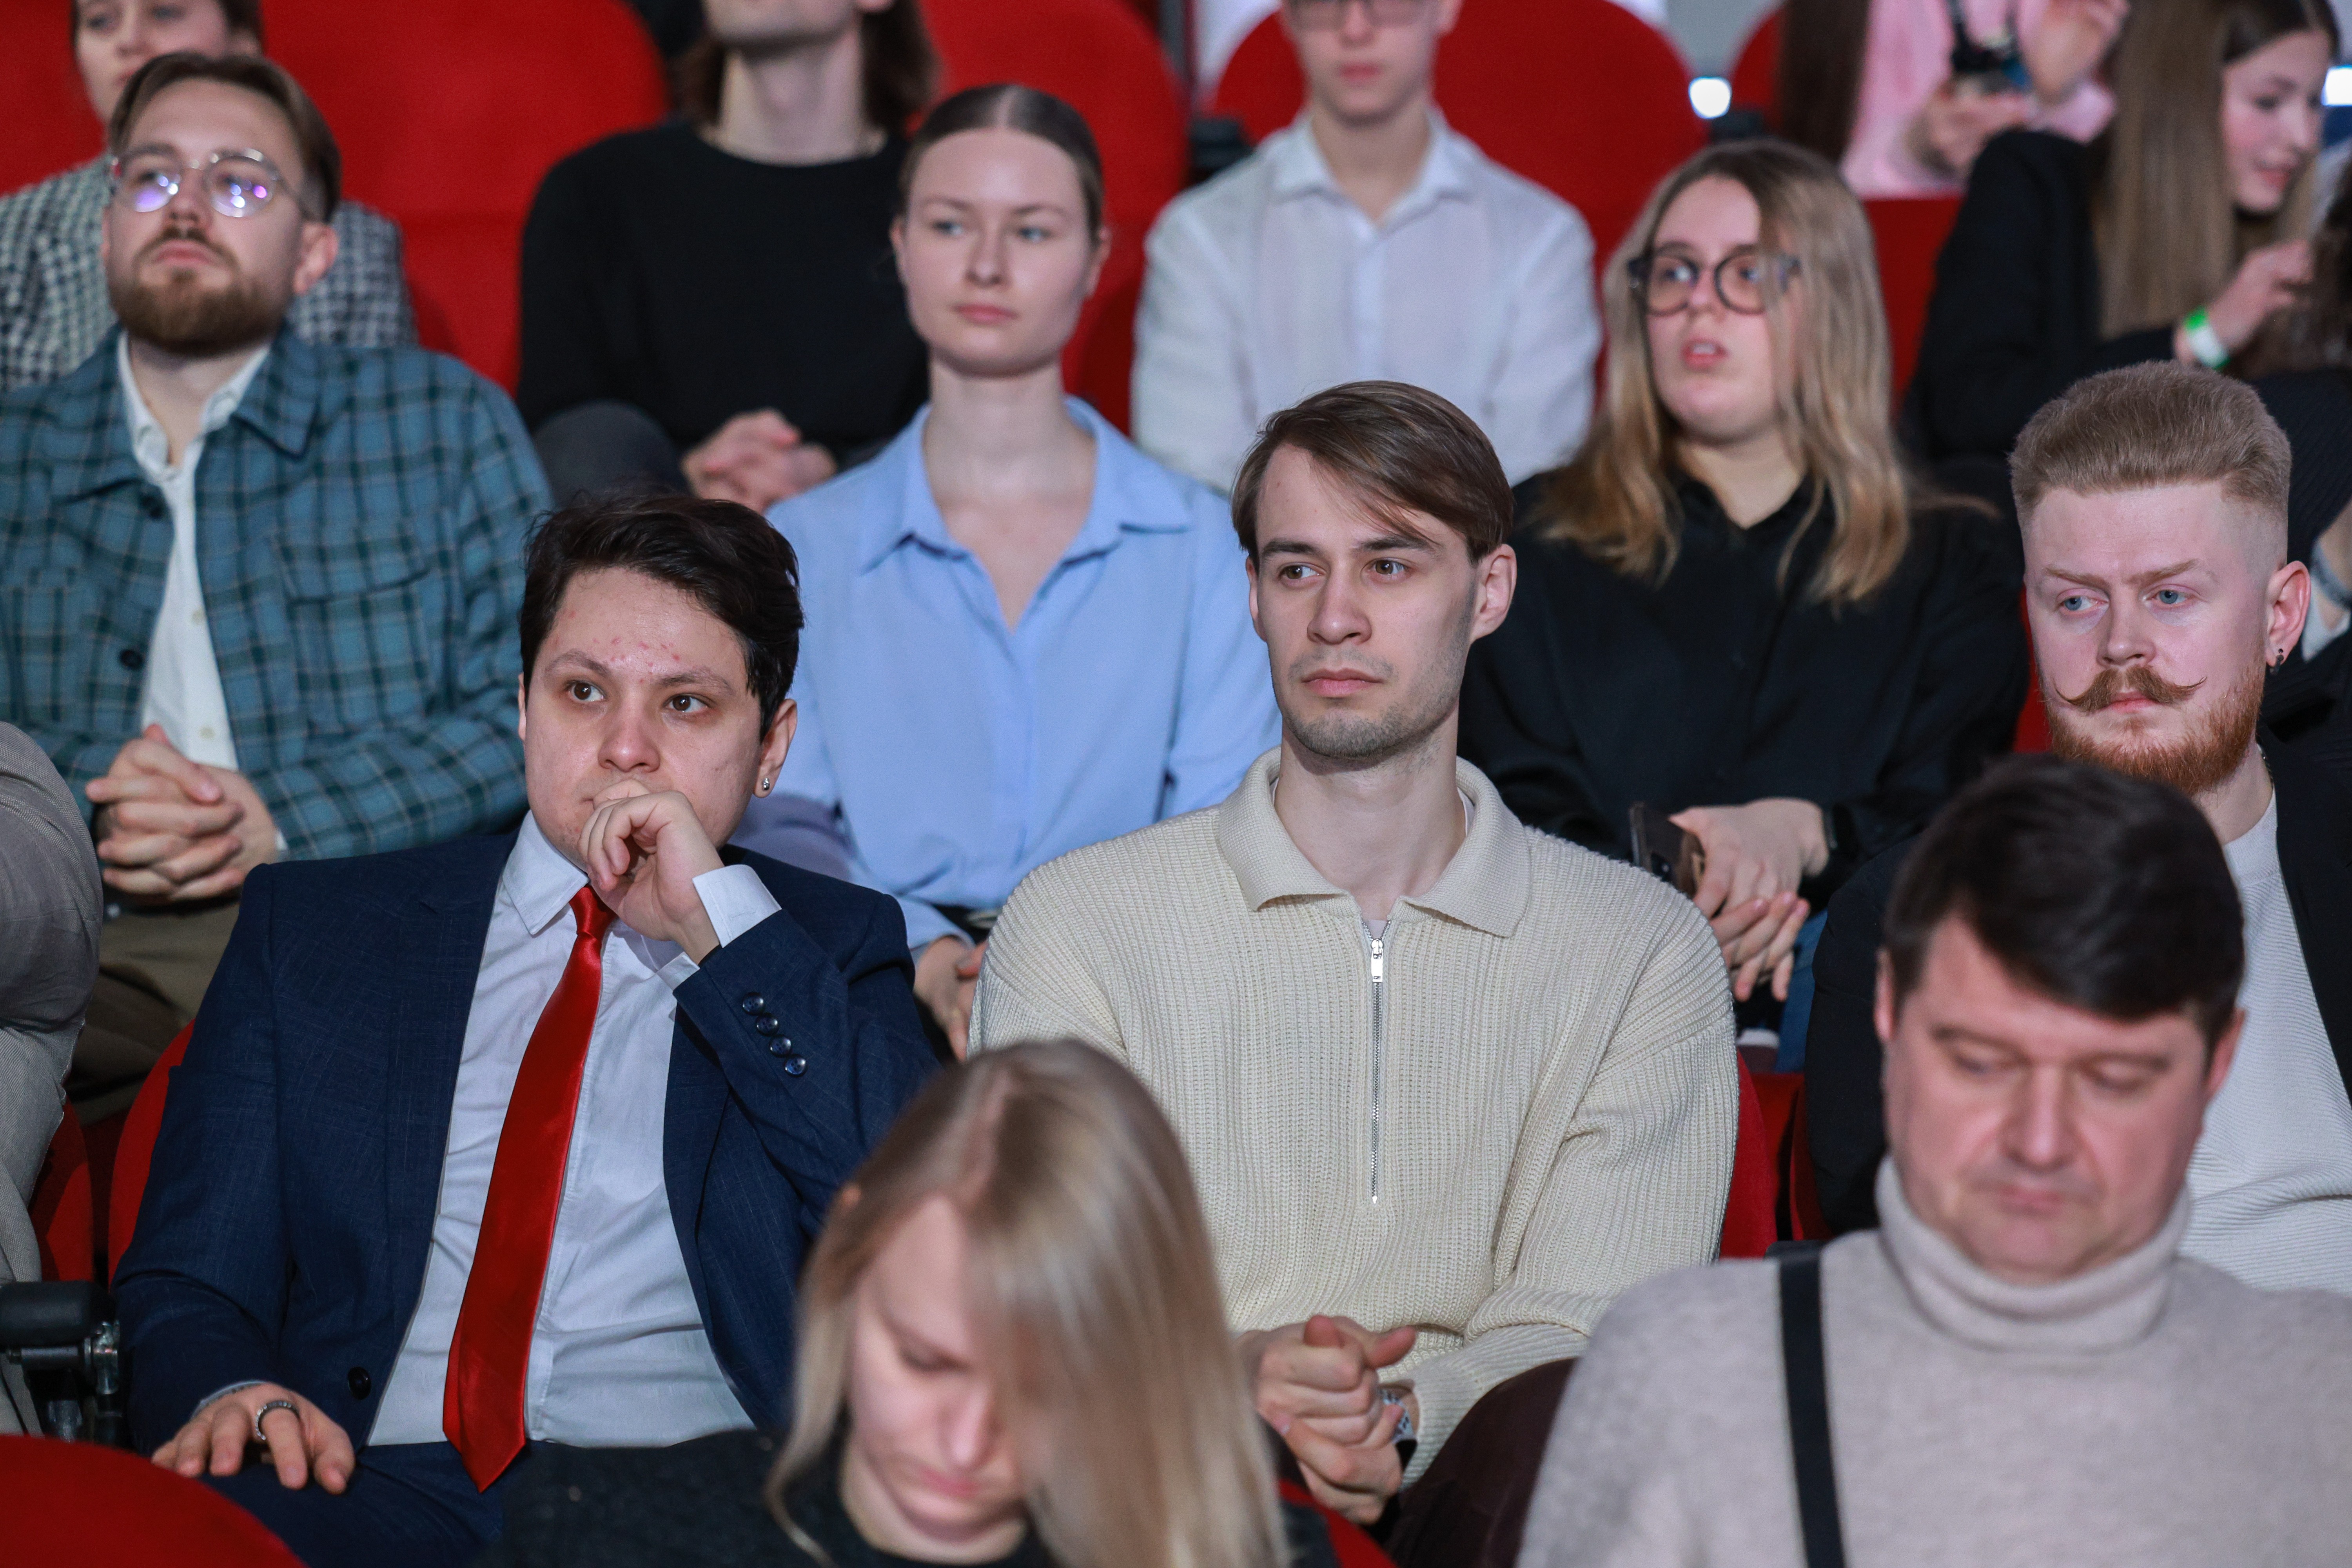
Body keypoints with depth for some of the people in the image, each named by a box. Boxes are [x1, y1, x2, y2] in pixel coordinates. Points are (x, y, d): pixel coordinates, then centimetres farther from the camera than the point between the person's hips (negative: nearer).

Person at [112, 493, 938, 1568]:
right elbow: (189, 1280, 15)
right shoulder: (311, 926, 20)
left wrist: (719, 920, -1)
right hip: (382, 1475, 1)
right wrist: (228, 1394, -10)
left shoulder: (831, 946, 19)